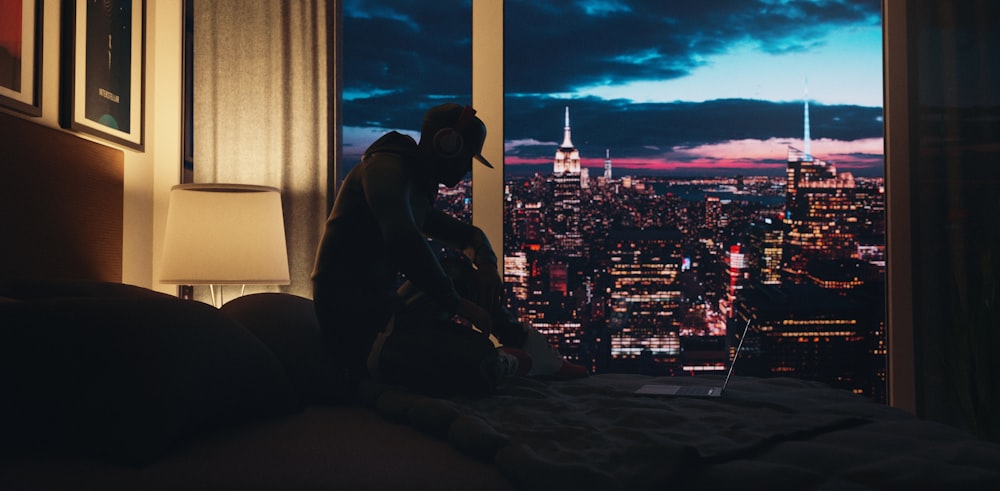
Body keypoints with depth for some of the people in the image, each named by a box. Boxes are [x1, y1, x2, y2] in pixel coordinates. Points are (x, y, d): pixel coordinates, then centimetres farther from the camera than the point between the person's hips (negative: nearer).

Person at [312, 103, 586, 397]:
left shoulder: (415, 185, 18)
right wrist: (457, 302, -21)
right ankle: (507, 362, 6)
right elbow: (403, 241, -31)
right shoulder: (387, 167, -12)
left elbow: (470, 234, 28)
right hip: (355, 327, -11)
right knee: (478, 361, -28)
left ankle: (537, 351, 19)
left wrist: (487, 264, 5)